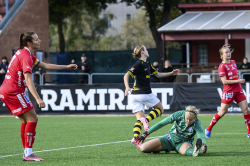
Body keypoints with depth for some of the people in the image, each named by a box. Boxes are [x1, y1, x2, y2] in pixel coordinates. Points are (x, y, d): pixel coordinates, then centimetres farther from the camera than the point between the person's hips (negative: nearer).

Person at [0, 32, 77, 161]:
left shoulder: (25, 53, 16)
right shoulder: (25, 56, -16)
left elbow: (45, 66, 22)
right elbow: (28, 79, -26)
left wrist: (66, 67, 22)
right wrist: (38, 99, -33)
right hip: (13, 91, -11)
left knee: (26, 120, 13)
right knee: (32, 119, -11)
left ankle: (27, 153, 12)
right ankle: (28, 154, -12)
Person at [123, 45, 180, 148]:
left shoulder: (147, 65, 18)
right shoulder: (139, 64, -10)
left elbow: (158, 75, 27)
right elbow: (127, 75, -18)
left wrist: (171, 73, 21)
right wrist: (127, 87, -33)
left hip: (135, 96, 8)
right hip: (144, 94, -8)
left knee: (139, 119, 2)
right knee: (160, 109, 10)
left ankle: (135, 138, -16)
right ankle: (146, 119, -13)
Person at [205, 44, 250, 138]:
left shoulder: (233, 62, 11)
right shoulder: (222, 66, -11)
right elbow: (224, 81, -18)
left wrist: (239, 81, 15)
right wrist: (238, 81, -20)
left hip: (238, 90, 6)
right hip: (228, 91, -6)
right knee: (222, 112, -2)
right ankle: (208, 129, 13)